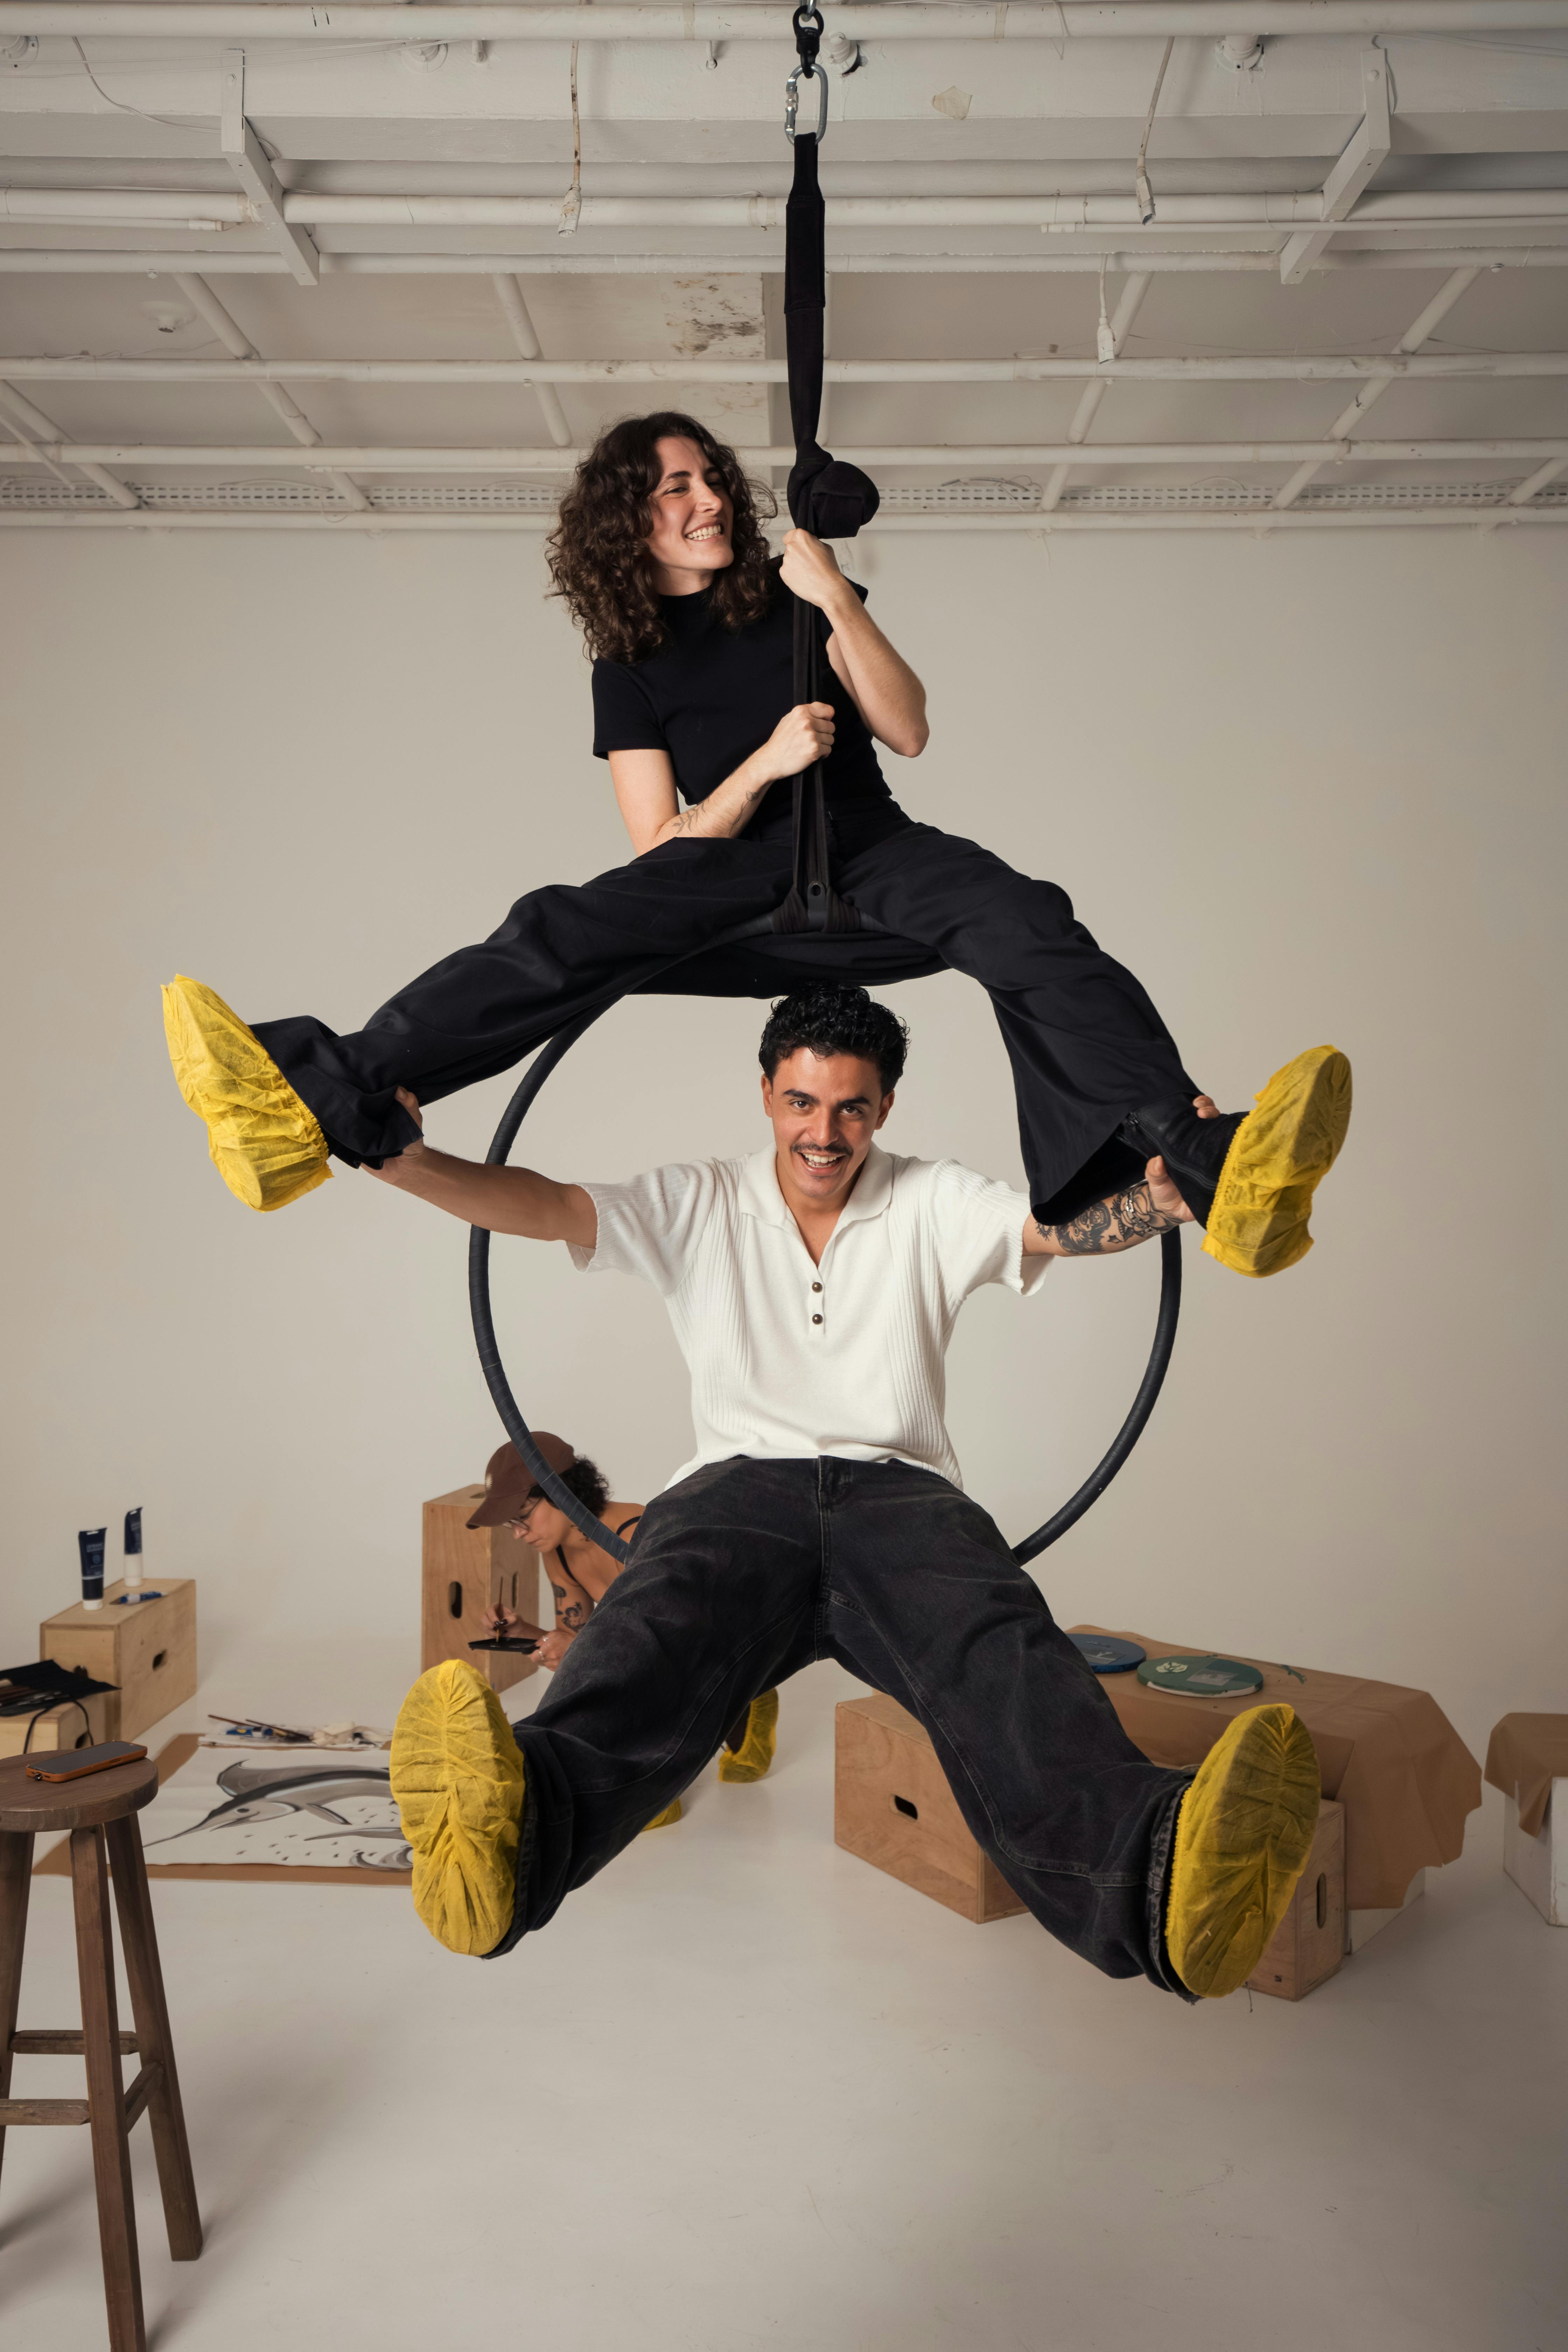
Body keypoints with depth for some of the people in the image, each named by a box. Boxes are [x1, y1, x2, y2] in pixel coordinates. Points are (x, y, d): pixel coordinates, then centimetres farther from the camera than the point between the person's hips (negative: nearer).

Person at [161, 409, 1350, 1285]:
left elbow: (907, 729, 5)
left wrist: (838, 602, -7)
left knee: (1023, 921, -32)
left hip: (870, 856, 1)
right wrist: (763, 764, -12)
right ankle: (325, 1103, -46)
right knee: (562, 931, -29)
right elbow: (665, 848, 5)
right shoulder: (630, 670, 14)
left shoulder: (794, 596, 17)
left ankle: (1199, 1163, -53)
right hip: (734, 886, 0)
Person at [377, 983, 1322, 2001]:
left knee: (997, 1649, -35)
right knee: (661, 1629, -36)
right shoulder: (696, 1207, 19)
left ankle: (1156, 1874, -63)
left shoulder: (934, 1205, 17)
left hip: (899, 1491, 0)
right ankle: (518, 1831, -67)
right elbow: (544, 1205, 6)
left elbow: (1065, 1224, -1)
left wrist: (1163, 1196, -24)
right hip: (740, 1489, 0)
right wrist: (402, 1160, -11)